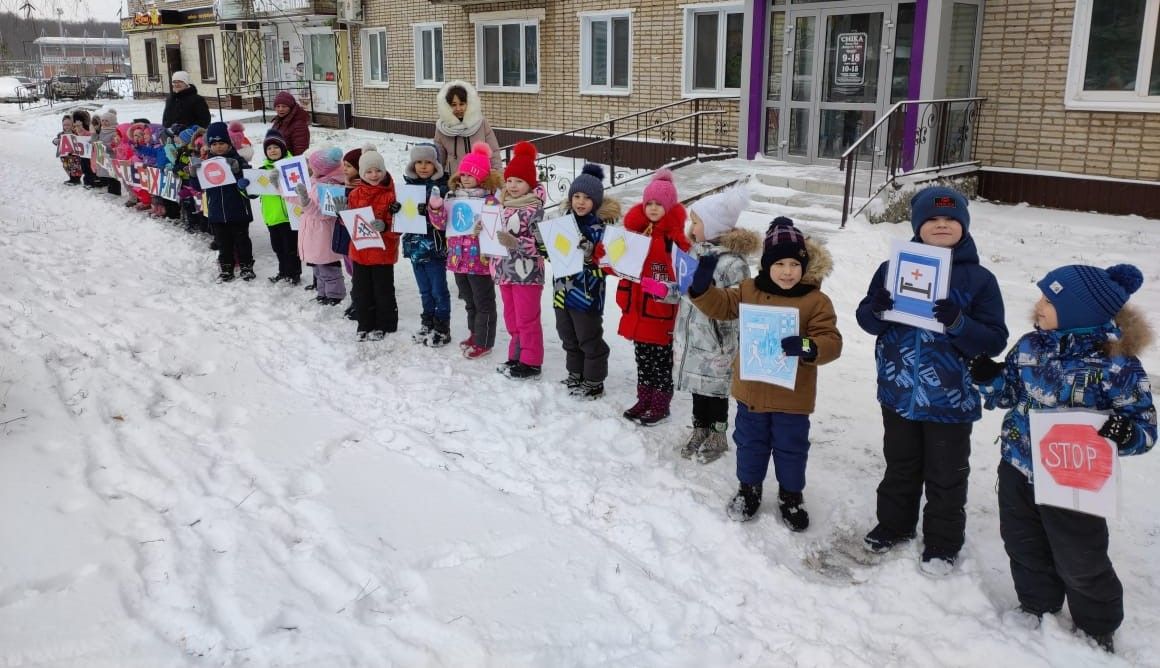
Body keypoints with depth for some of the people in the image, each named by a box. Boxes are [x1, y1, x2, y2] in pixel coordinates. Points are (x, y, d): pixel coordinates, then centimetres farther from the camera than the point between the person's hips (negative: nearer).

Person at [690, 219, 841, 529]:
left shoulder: (816, 301, -12)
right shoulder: (749, 291, -3)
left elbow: (831, 342, -16)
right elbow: (719, 306, 5)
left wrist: (806, 347, -37)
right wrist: (701, 286, -14)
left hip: (792, 395, -2)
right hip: (752, 389, 2)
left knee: (791, 448, 14)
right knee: (750, 443, 18)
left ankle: (791, 496, 36)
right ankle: (749, 488, 39)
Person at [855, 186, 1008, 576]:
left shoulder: (979, 279, -9)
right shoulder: (894, 268, -1)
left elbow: (994, 340, -11)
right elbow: (867, 321, 4)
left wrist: (957, 323, -28)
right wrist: (877, 309, -19)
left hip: (950, 398, -2)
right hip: (899, 392, 3)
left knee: (946, 476, 12)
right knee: (900, 467, 21)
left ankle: (942, 544, 30)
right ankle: (894, 525, 40)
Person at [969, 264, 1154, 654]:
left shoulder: (1117, 365, -20)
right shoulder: (1031, 345, -5)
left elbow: (1145, 427, -14)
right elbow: (1007, 393, 8)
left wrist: (1126, 434, -36)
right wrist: (988, 378, -13)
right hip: (1018, 469, 5)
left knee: (1081, 564, 11)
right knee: (1024, 548, 21)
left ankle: (1097, 630, 37)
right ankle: (1037, 611, 45)